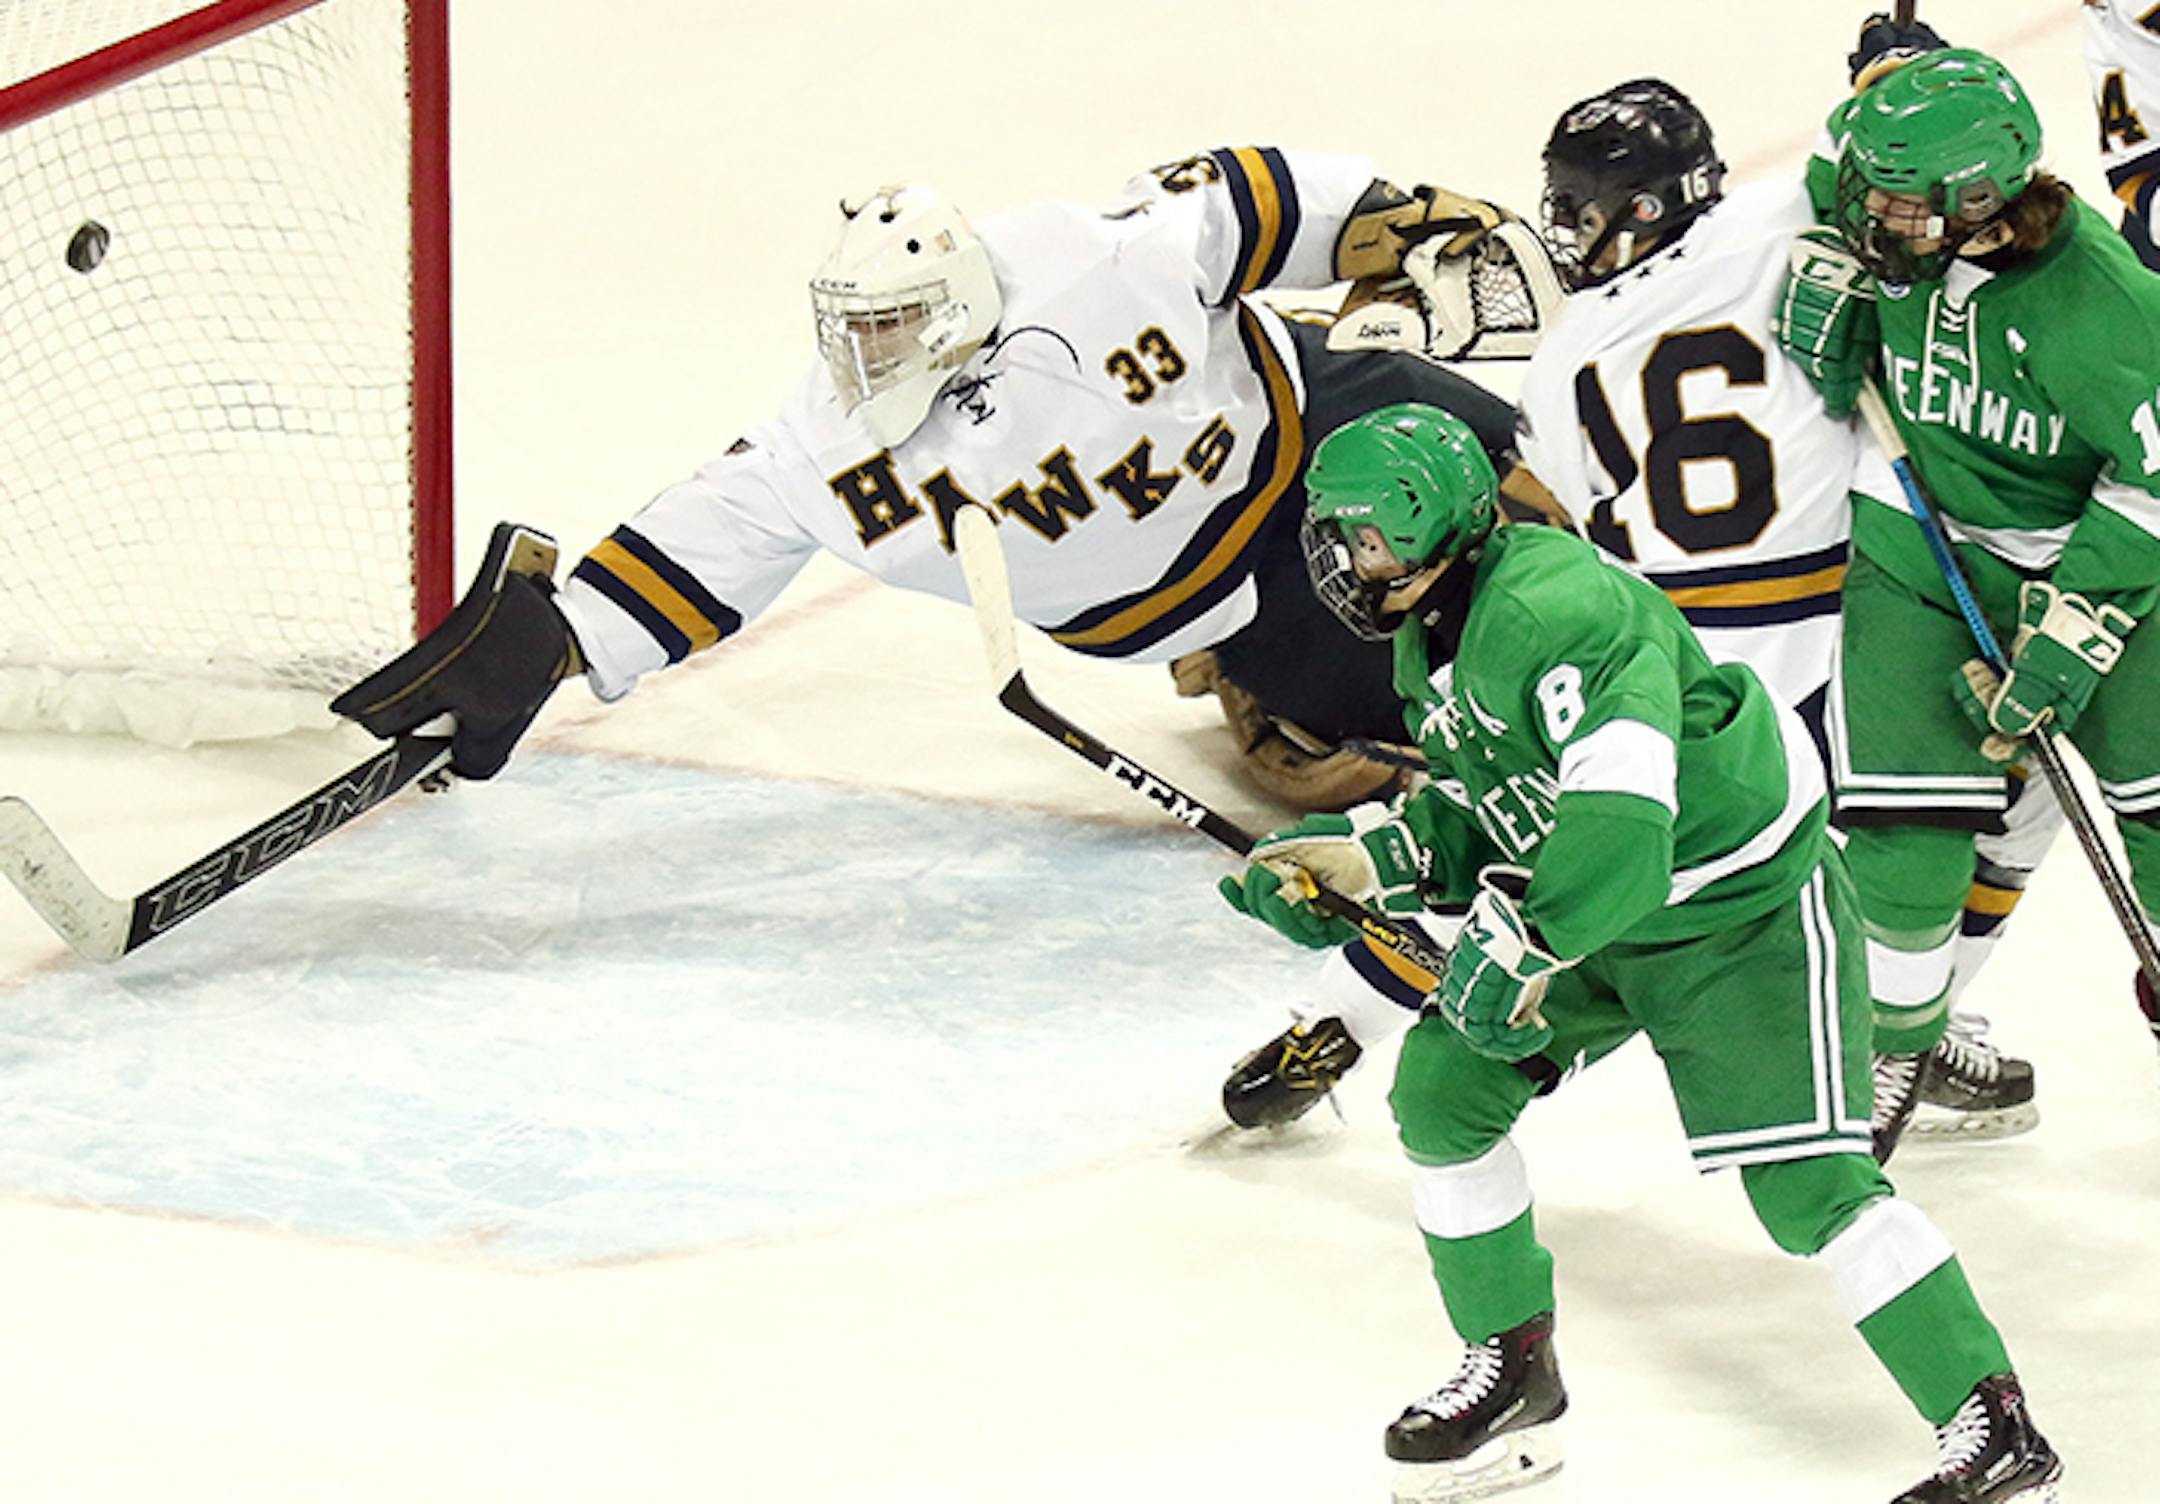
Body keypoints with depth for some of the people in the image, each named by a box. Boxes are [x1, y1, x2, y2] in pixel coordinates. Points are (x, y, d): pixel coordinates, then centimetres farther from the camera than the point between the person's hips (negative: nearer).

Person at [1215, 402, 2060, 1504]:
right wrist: (1366, 859, -1)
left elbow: (1621, 804, -38)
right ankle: (1512, 1372, 20)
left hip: (1746, 910, -10)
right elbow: (1479, 813, 14)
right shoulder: (1434, 638, 5)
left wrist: (1522, 949, -33)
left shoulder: (1557, 607, -29)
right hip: (1586, 913, 10)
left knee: (1804, 1183, -17)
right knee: (1440, 1084, 5)